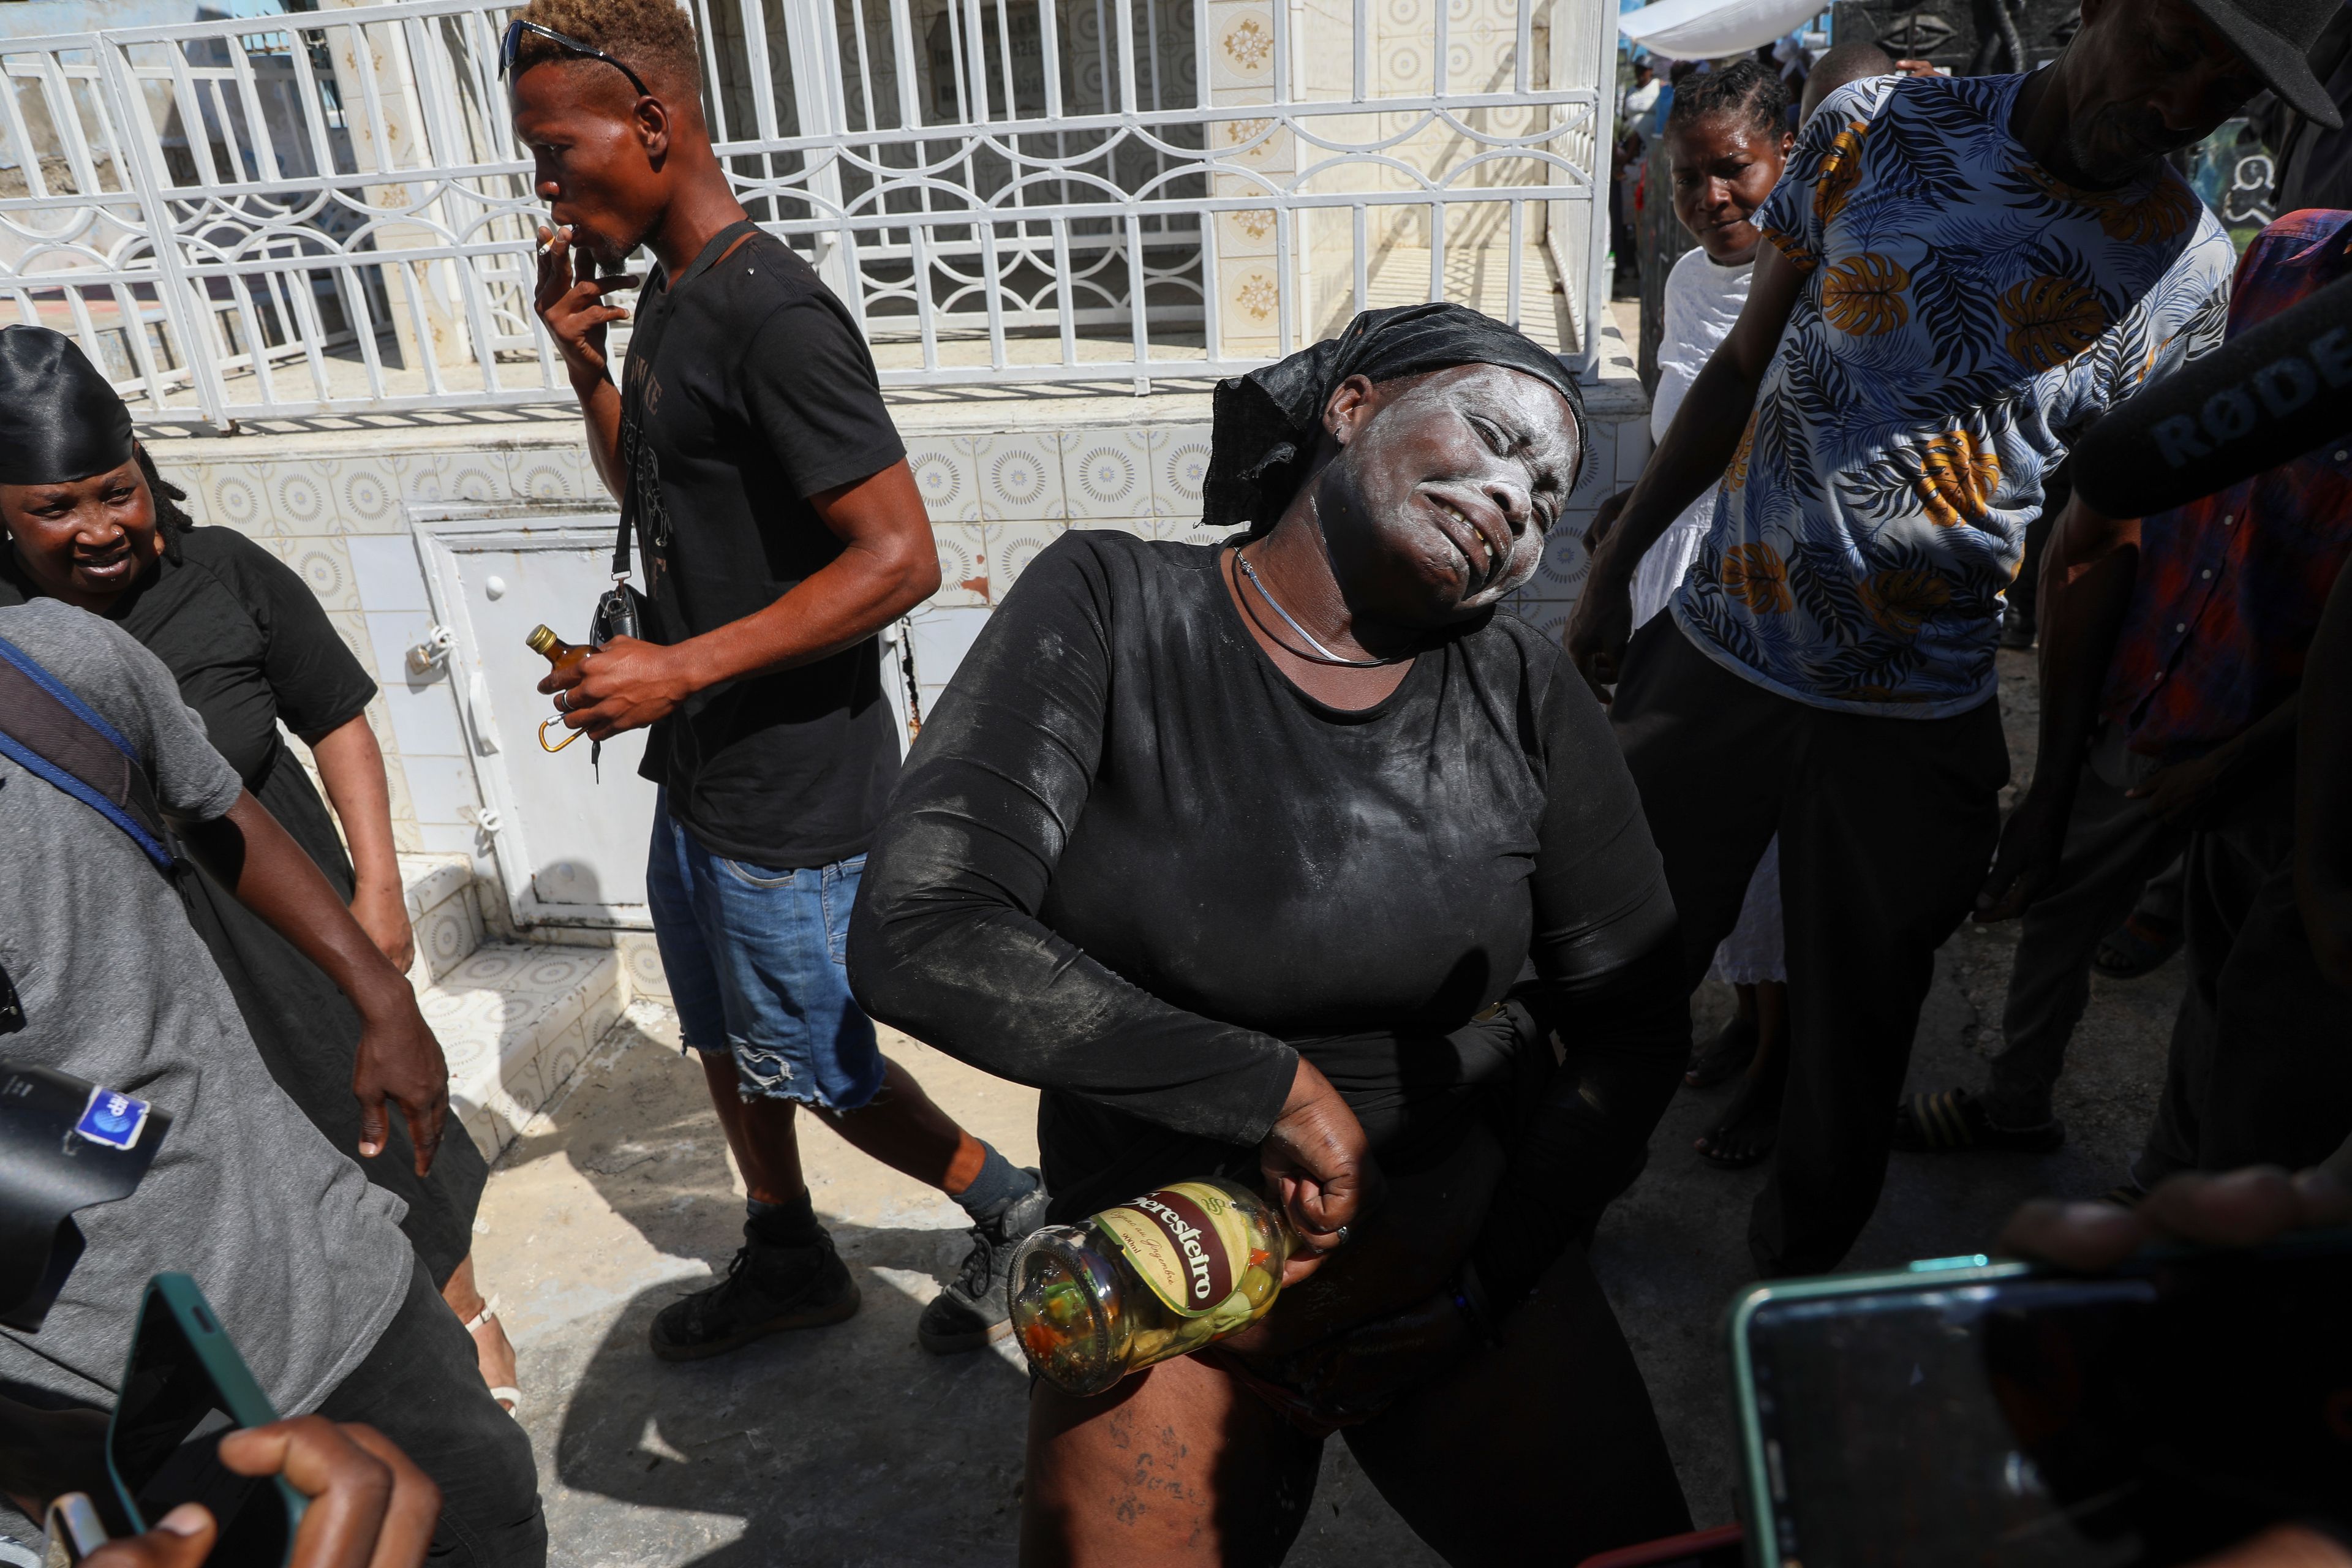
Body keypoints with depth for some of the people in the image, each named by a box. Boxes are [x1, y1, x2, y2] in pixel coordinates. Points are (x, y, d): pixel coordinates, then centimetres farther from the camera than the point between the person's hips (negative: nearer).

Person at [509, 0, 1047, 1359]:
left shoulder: (771, 314, -21)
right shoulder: (670, 294, 8)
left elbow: (900, 558, -27)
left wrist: (681, 670, -25)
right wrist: (583, 363, 5)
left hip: (791, 797, -9)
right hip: (702, 770, 10)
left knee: (820, 1068, 8)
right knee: (728, 1040, 22)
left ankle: (1014, 1209, 30)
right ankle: (789, 1261, 44)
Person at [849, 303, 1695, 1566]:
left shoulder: (1524, 698, -7)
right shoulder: (1111, 607, -14)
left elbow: (1634, 1034, 1)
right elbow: (915, 939, -23)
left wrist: (1486, 1289, -5)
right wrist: (1274, 1086, -22)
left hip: (1474, 1266, 2)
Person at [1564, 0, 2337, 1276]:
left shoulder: (2194, 275, 1)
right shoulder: (1880, 127, 0)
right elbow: (1744, 366, 5)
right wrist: (1615, 563, 4)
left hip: (1918, 725, 0)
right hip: (1711, 657, 0)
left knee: (1853, 1037, 11)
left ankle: (1798, 1281, 37)